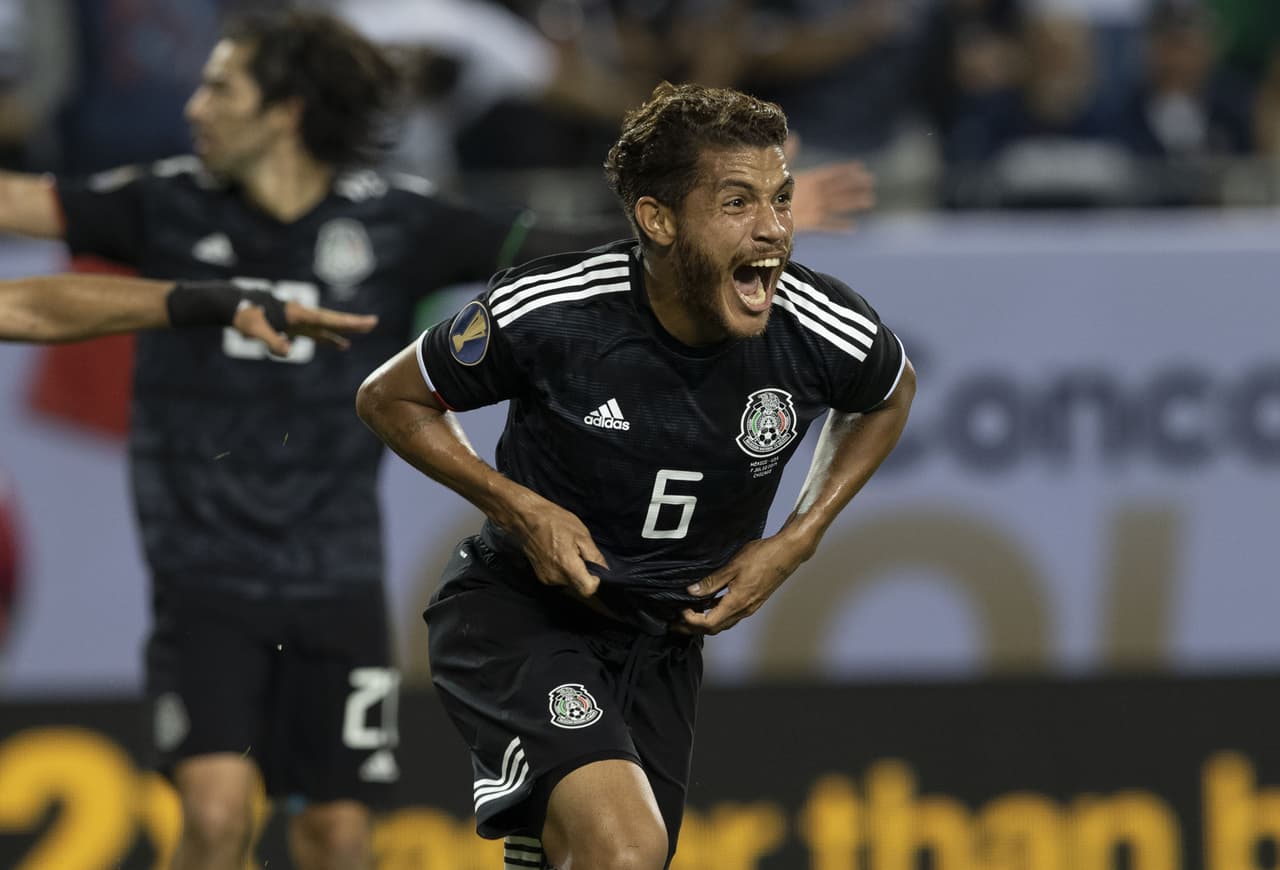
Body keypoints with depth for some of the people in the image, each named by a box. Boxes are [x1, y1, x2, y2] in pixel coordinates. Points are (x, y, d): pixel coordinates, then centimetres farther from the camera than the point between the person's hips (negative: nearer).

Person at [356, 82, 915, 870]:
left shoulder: (828, 336, -15)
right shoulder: (543, 315, -23)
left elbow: (890, 396, 11)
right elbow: (389, 399, -4)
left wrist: (798, 541, -1)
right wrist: (519, 509, -17)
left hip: (664, 642, 5)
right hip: (517, 612, -5)